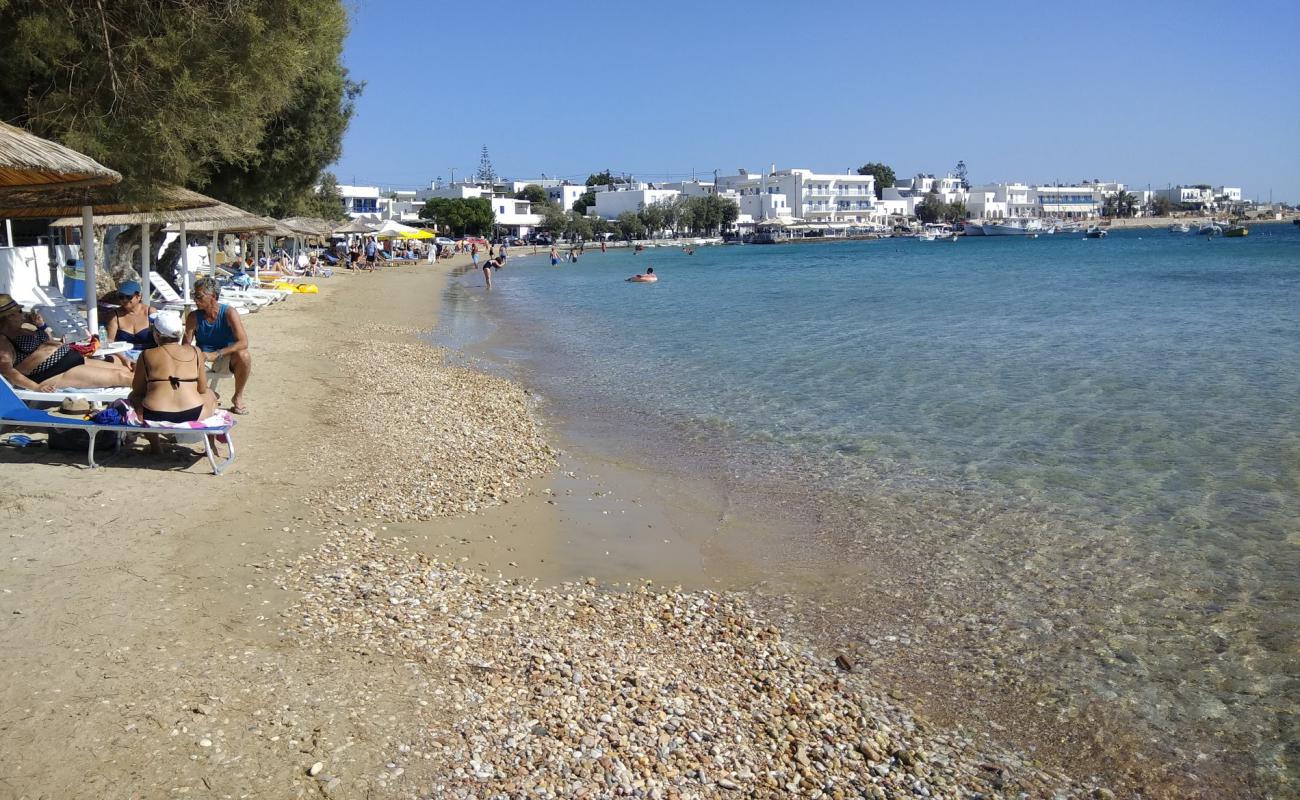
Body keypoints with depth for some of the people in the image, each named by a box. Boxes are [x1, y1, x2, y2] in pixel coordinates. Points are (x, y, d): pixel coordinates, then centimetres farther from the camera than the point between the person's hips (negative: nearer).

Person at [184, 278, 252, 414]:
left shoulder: (229, 312, -15)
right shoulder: (194, 317, -7)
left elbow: (243, 342, -25)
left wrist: (216, 354, -33)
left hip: (226, 358, -2)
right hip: (202, 359, 2)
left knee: (244, 355, -34)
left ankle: (238, 397, -12)